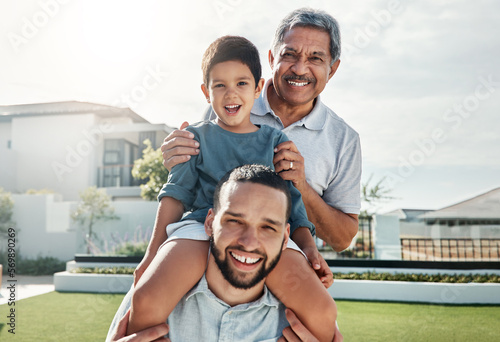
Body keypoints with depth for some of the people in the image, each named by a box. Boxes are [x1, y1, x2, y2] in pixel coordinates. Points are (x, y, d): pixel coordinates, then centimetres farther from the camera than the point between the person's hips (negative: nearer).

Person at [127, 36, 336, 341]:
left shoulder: (276, 141, 19)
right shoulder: (197, 137, 17)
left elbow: (293, 201, 16)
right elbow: (176, 194, 14)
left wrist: (311, 250, 1)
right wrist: (153, 252, 7)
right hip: (202, 225, 0)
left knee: (322, 312, -24)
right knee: (147, 303, -29)